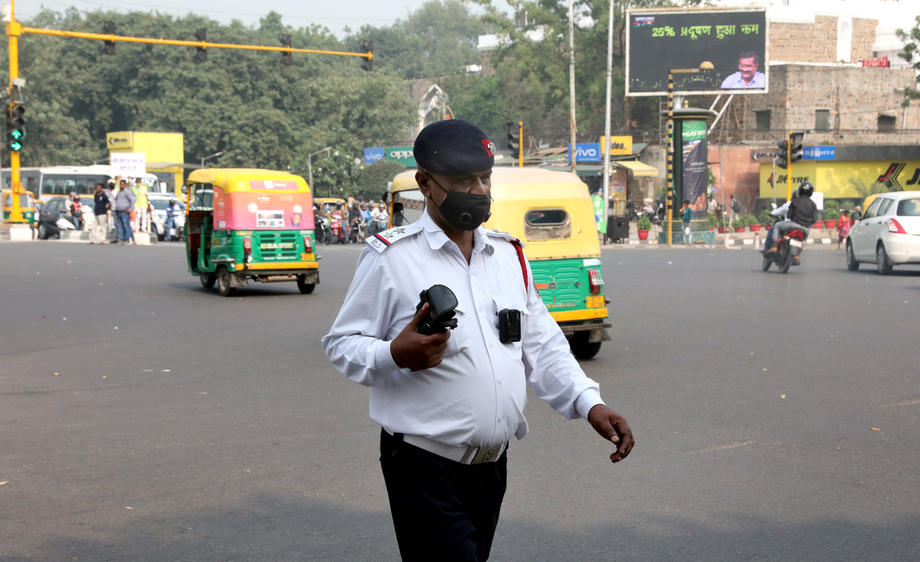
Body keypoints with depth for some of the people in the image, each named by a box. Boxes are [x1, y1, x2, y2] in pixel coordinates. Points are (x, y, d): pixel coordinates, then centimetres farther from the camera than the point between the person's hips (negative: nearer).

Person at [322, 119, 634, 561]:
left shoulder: (509, 255, 12)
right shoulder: (390, 257, -7)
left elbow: (542, 346, 15)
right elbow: (341, 344, -4)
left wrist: (590, 405, 2)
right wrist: (396, 355, -24)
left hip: (492, 464, 6)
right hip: (425, 468, -6)